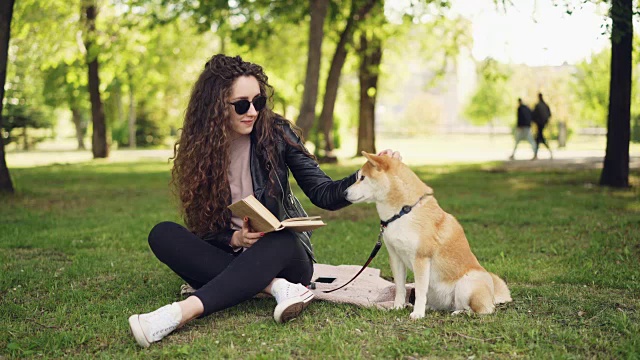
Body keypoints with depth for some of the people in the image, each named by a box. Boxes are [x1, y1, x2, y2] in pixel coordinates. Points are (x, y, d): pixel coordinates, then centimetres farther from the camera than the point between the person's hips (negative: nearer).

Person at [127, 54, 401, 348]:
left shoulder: (276, 133, -5)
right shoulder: (197, 149, -2)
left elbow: (323, 194, -7)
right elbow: (202, 228, -2)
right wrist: (235, 239, -23)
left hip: (284, 251, -1)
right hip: (231, 256, 2)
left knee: (282, 241, -36)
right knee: (163, 234, -22)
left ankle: (181, 312, -50)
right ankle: (275, 286, -31)